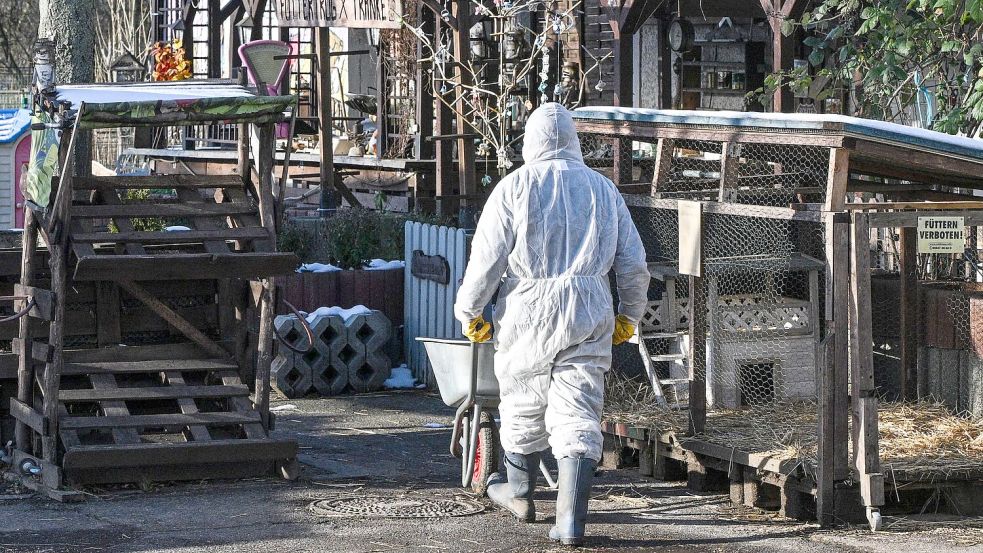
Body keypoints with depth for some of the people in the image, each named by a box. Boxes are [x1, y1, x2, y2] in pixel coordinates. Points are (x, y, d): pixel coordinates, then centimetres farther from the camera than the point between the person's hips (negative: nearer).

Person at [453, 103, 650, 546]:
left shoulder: (516, 187, 0)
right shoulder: (603, 190, 11)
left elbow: (487, 256, -5)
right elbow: (633, 265, 12)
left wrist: (470, 311, 7)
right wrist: (629, 315, 26)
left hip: (528, 310, -2)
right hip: (589, 313, 2)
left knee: (523, 406, 17)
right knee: (578, 415, 0)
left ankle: (520, 494, 36)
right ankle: (571, 521, -9)